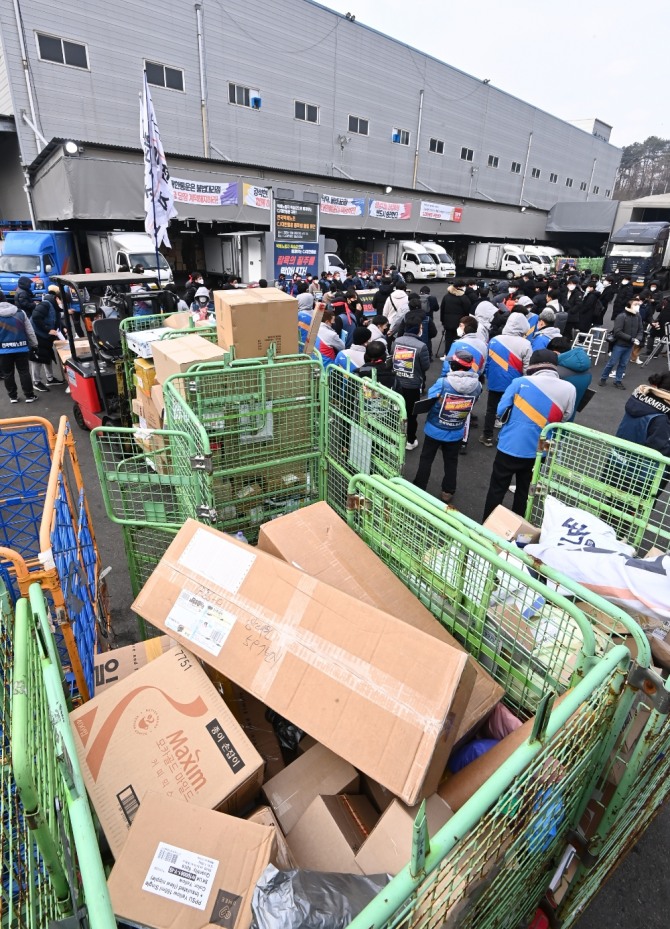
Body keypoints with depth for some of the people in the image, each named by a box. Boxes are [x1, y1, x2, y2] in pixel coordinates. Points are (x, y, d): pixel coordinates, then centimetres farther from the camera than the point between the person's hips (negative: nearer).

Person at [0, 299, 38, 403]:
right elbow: (30, 331, 4)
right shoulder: (20, 312, 1)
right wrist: (34, 345, 14)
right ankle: (29, 396, 9)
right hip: (21, 348, 1)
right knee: (24, 372, 7)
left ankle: (13, 396, 16)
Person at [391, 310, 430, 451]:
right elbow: (426, 366, -11)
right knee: (411, 413, 12)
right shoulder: (421, 346, -21)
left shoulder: (397, 341, -6)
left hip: (397, 382, 4)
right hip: (413, 385, -4)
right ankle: (410, 441, 23)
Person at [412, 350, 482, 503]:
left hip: (435, 430, -2)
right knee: (451, 462, 21)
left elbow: (430, 399, -11)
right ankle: (448, 492, 33)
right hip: (456, 433, 2)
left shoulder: (442, 383, -26)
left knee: (426, 460, 17)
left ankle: (418, 489, 28)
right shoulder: (476, 386, -16)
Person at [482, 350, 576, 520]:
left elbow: (501, 411, -7)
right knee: (524, 490, 22)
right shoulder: (569, 389, -8)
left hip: (510, 447, -3)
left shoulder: (520, 383, -14)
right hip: (538, 451, 3)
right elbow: (563, 420, 5)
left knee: (497, 489, 12)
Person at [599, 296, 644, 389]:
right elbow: (617, 332, -19)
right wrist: (631, 338, -20)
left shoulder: (638, 317, 2)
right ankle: (603, 378, 20)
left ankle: (618, 381, 23)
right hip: (619, 345, -5)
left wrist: (638, 339, -13)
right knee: (612, 363, 4)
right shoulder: (621, 316, -15)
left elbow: (641, 330, 8)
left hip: (630, 346, 5)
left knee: (623, 364, 12)